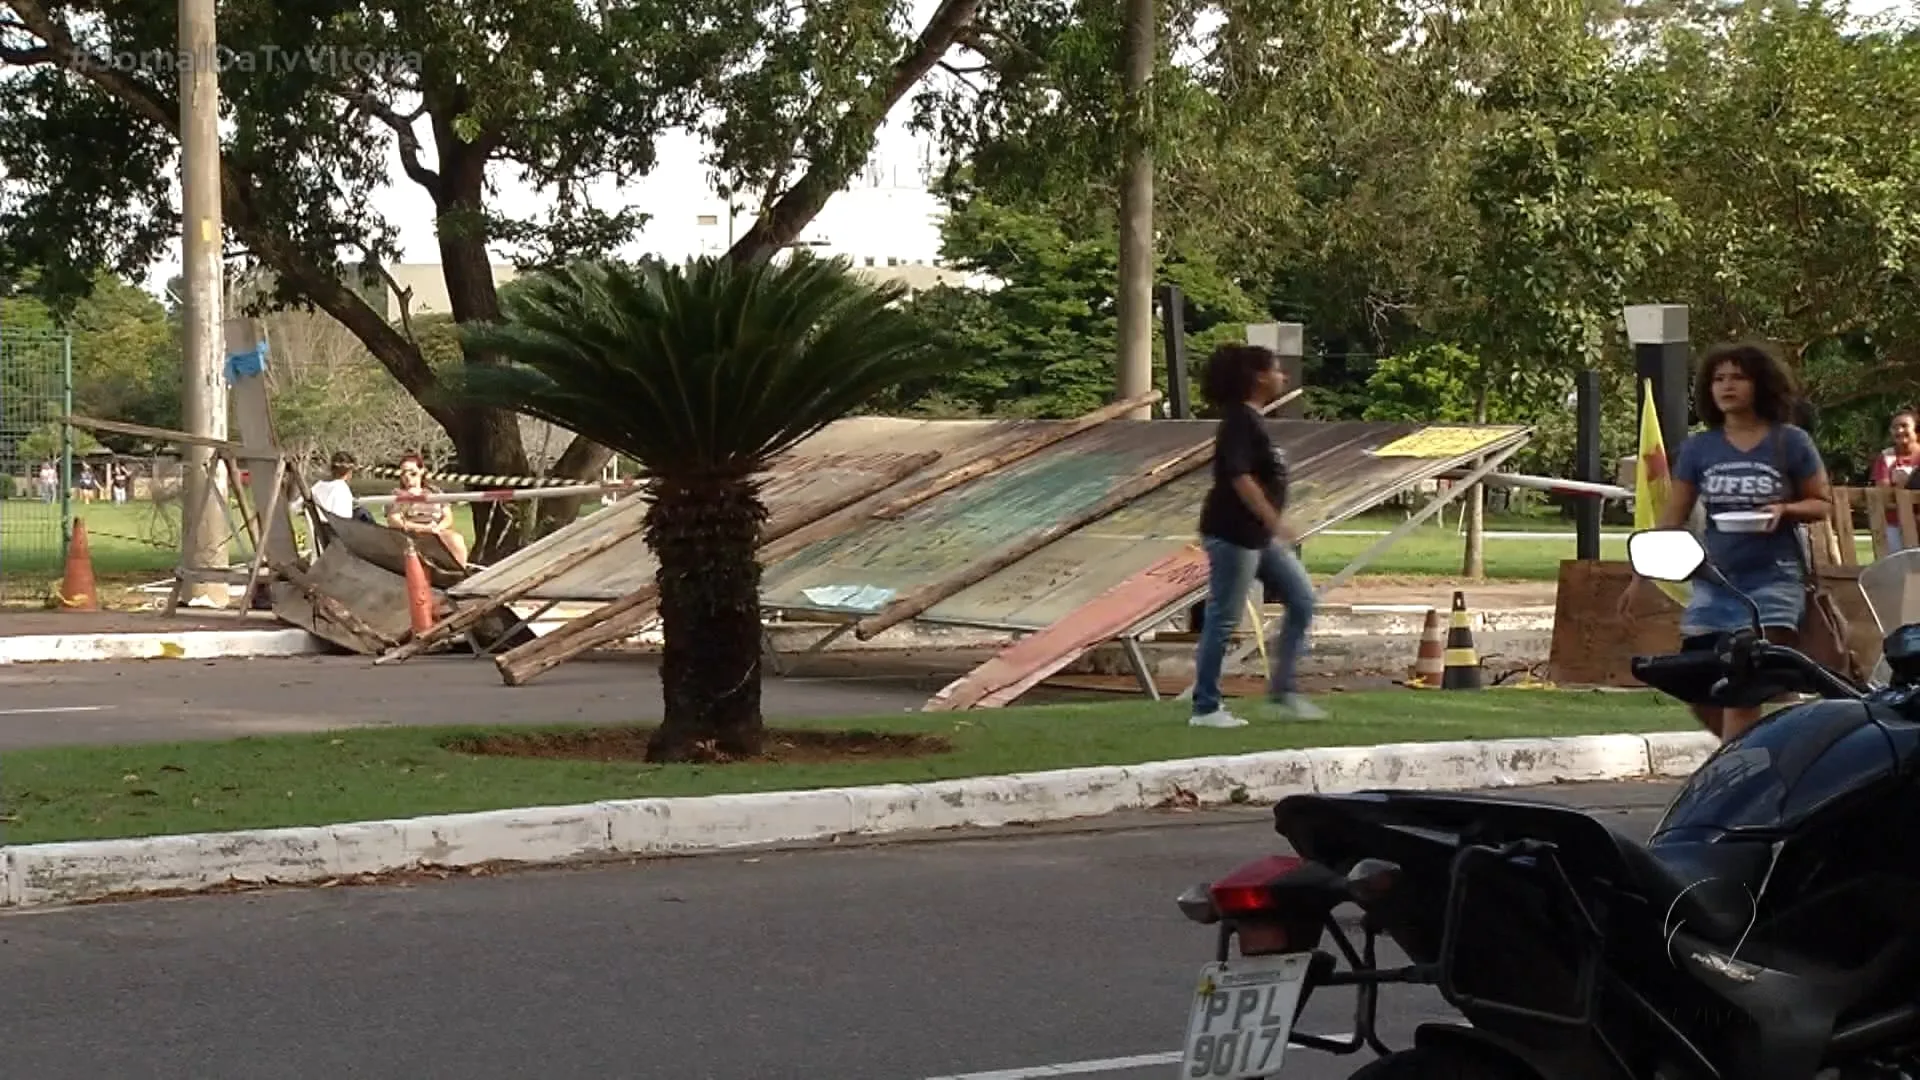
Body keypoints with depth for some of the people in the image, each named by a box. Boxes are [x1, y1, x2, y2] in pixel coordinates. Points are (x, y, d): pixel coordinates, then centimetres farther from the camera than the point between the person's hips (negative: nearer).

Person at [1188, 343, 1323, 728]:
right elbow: (1239, 477, -26)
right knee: (1224, 620, -3)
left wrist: (1273, 526, 24)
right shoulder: (1240, 421, -17)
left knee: (1302, 599, 10)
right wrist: (1274, 522, -27)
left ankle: (1282, 688, 15)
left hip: (1259, 536, 10)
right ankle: (1205, 708, 5)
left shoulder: (1252, 420, 13)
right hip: (1232, 534, -10)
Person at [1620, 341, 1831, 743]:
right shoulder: (1698, 448, 5)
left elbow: (1822, 503, 5)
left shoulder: (1790, 442, -3)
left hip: (1773, 580, -4)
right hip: (1713, 581, 4)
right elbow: (1672, 517, 9)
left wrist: (1785, 509, -16)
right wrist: (1641, 577, 6)